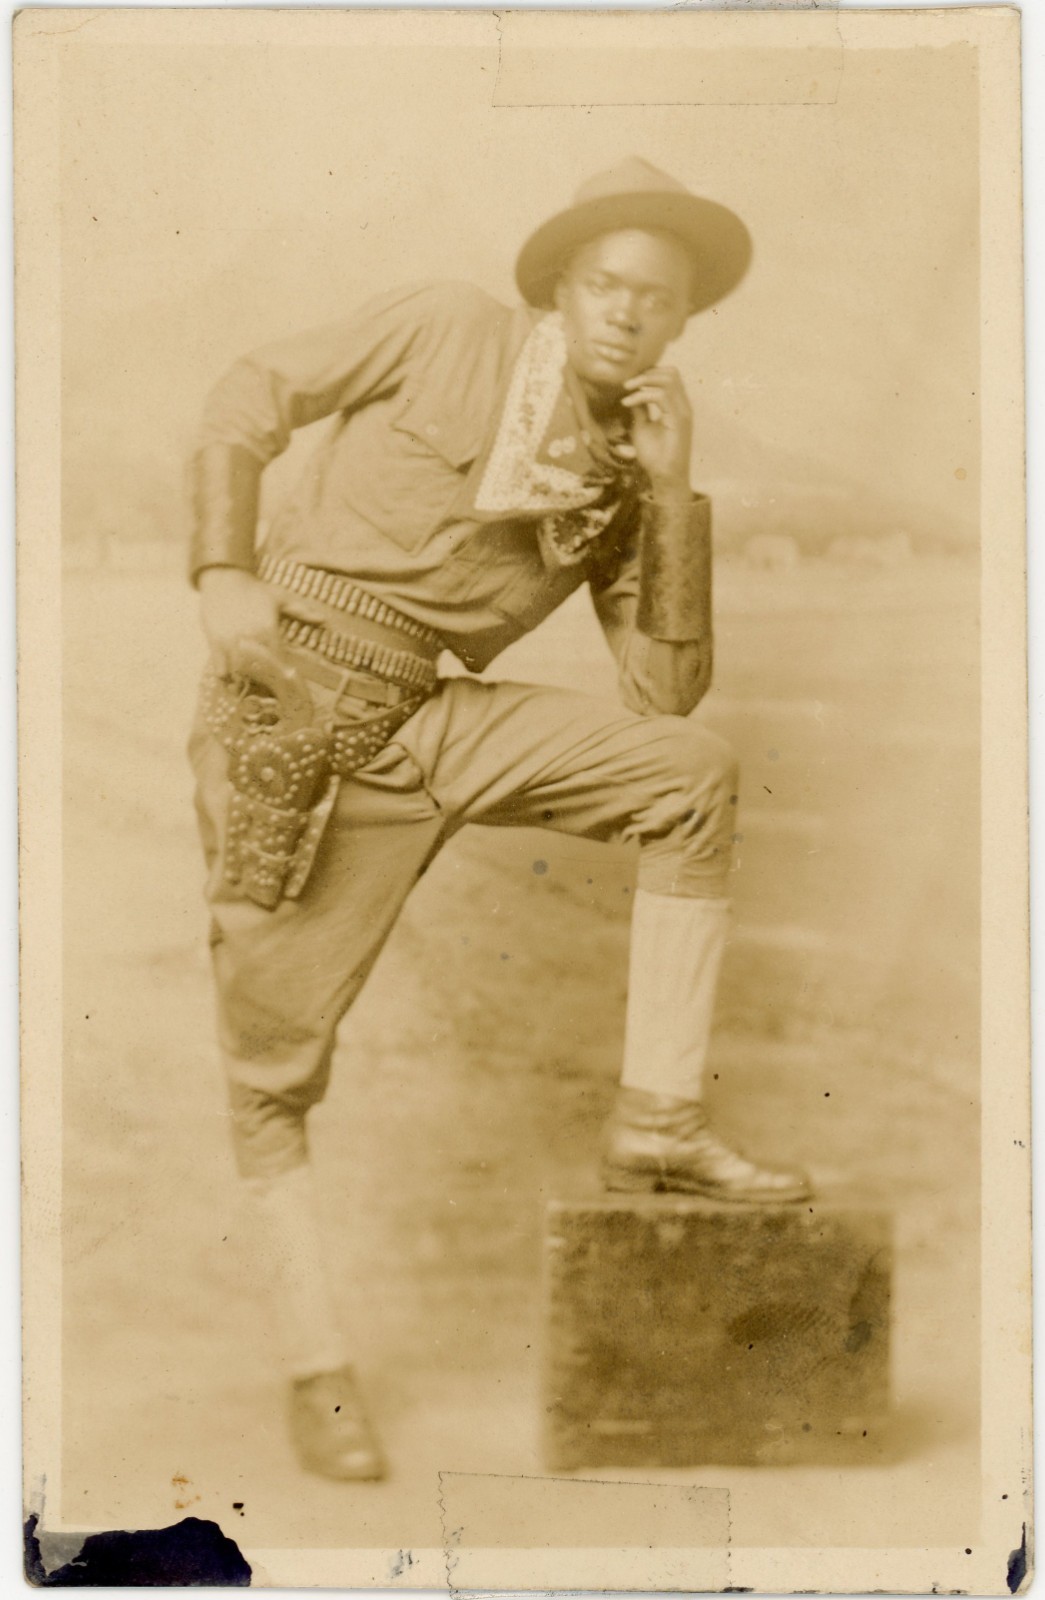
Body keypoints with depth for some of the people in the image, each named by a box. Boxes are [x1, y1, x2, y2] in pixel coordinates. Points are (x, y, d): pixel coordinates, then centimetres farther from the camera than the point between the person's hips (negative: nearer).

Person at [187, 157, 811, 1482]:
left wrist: (672, 490, -4)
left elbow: (664, 693, 1)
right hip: (286, 694, -4)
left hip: (416, 724, 5)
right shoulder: (446, 332, -1)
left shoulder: (627, 479, 9)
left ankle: (656, 1124, -5)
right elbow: (253, 398, 1)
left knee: (691, 772, -10)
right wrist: (223, 572, -13)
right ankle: (317, 1372, 14)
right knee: (271, 1062, -3)